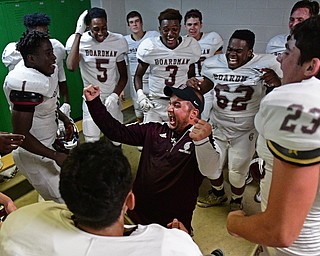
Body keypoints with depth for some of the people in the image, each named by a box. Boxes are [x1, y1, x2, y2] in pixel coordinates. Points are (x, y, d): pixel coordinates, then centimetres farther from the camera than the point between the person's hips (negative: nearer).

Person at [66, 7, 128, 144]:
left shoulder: (118, 42, -7)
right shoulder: (79, 41, -13)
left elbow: (123, 75, 2)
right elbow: (71, 66, -33)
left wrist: (115, 95, -14)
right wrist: (78, 34, -28)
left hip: (112, 98, 2)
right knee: (91, 142, 2)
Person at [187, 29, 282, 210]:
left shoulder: (266, 64, -16)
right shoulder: (213, 63, -8)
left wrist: (276, 81, -35)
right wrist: (195, 86, -12)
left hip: (245, 131, -3)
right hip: (218, 127, 3)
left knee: (237, 173, 9)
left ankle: (236, 202, 41)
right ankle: (218, 194, 48)